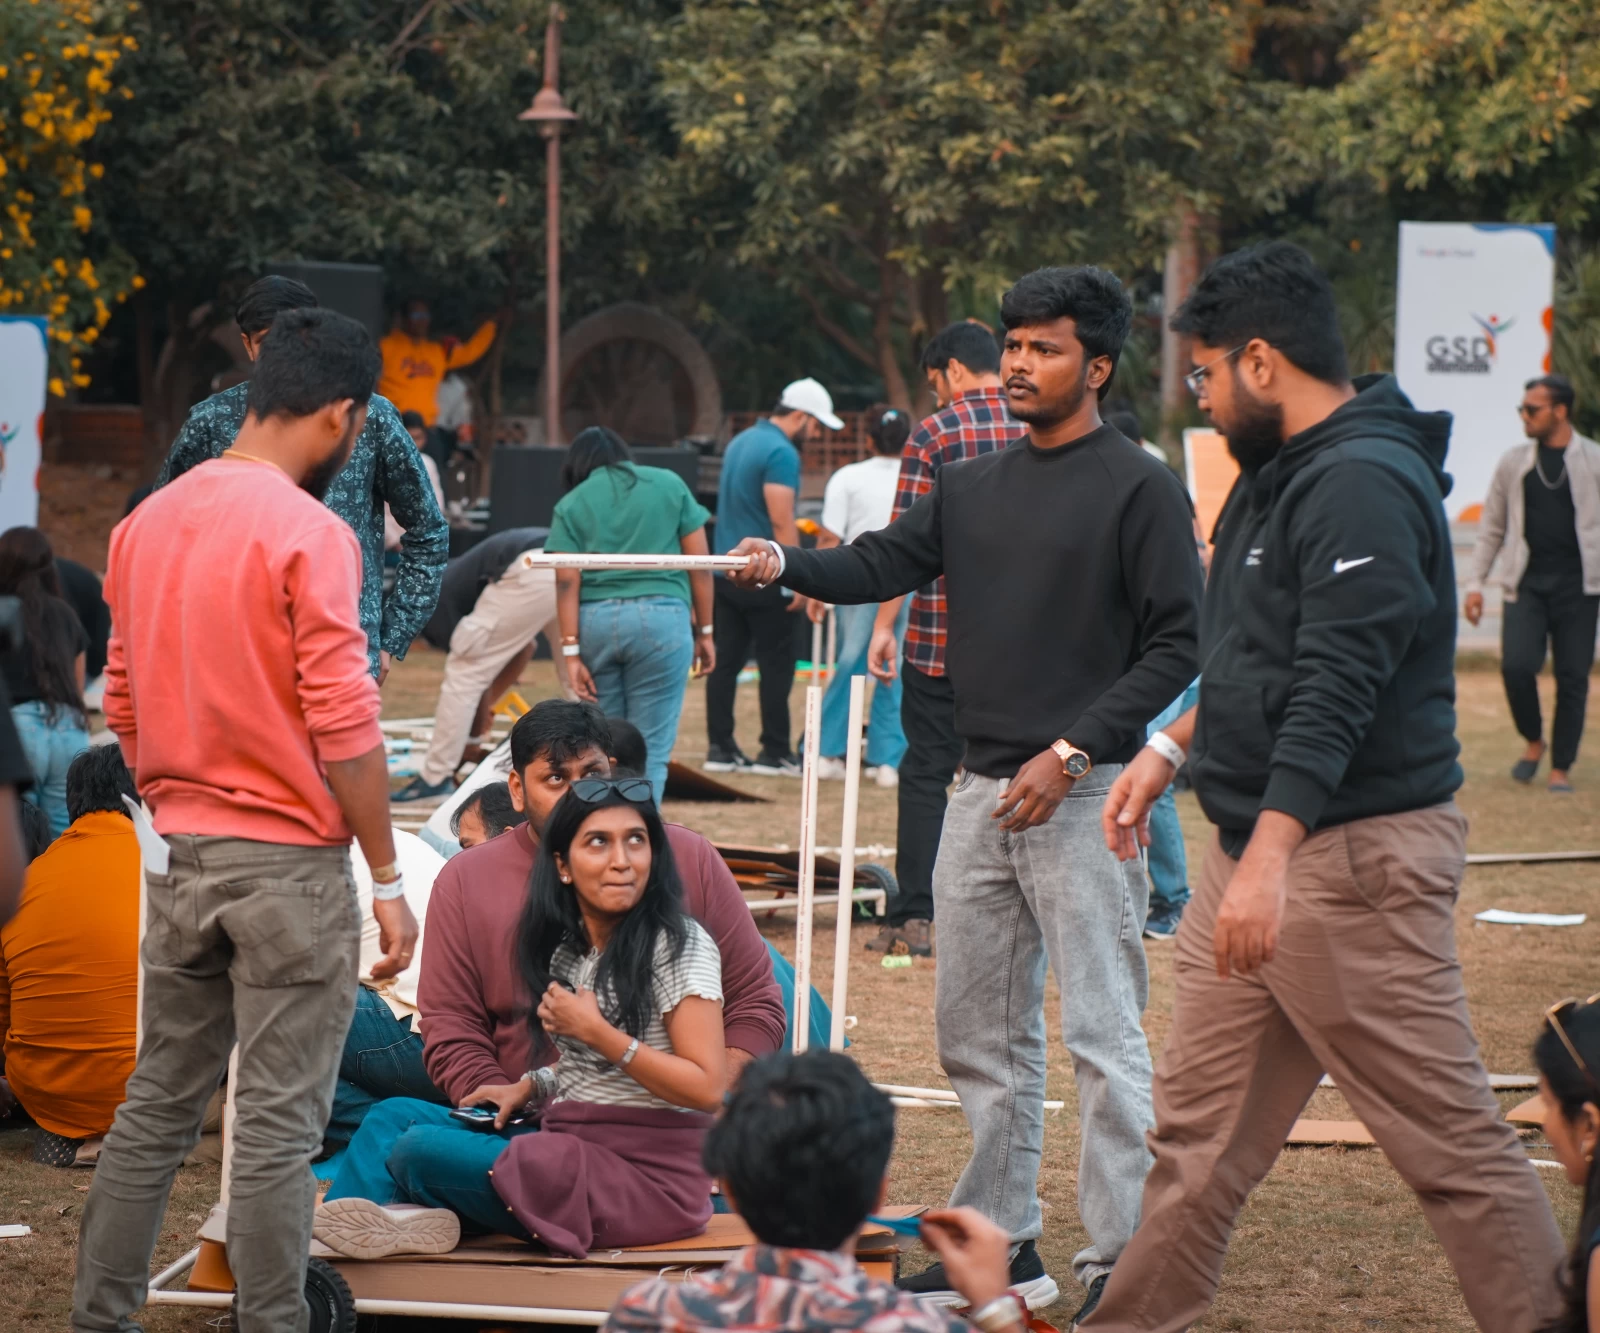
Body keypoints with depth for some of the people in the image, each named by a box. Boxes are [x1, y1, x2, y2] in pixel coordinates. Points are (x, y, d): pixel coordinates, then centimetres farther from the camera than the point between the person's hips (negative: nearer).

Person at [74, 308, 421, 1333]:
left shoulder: (147, 523, 8)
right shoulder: (309, 534, -14)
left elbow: (122, 702, 14)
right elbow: (343, 725, -16)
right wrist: (390, 880, -10)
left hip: (182, 859, 7)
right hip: (289, 864, -7)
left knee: (158, 1107, 14)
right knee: (279, 1130, -1)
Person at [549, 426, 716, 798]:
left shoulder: (570, 506, 8)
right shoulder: (669, 485, 9)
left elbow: (566, 583, -1)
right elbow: (700, 563, 6)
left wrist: (571, 652, -2)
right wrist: (704, 631, 12)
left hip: (594, 621, 1)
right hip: (661, 616, -1)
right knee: (649, 749, 0)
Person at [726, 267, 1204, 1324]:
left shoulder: (1139, 488, -6)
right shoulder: (972, 489, 15)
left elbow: (1176, 646, -10)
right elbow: (881, 565, 6)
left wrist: (1072, 753, -16)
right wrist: (786, 563, -15)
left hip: (1084, 797, -7)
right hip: (983, 792, 7)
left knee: (1102, 1032, -7)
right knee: (979, 1031, 12)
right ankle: (1004, 1242, 21)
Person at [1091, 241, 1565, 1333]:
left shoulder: (1364, 484, -17)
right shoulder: (1283, 473, 16)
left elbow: (1337, 692, -25)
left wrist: (1268, 860, -31)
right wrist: (1173, 748, 23)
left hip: (1353, 856, -10)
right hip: (1261, 850, 10)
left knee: (1453, 1140, -6)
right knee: (1199, 1131, 12)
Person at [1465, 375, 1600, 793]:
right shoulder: (1513, 463, 10)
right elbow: (1492, 527, 14)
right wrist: (1476, 582, 7)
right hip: (1526, 583, 1)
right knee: (1517, 665, -14)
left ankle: (1561, 766, 9)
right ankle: (1533, 741, 11)